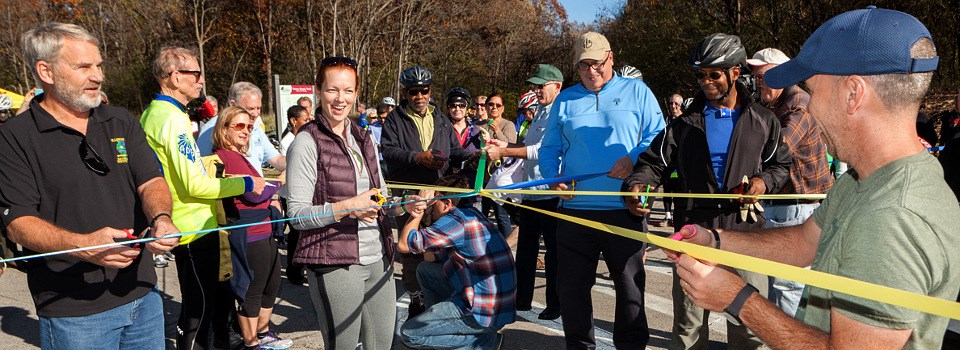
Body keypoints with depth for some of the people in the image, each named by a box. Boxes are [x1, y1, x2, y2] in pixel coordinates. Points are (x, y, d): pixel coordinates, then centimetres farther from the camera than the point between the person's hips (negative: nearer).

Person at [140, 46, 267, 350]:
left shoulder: (151, 114, 10)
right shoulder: (173, 119, -21)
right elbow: (195, 185, -24)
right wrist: (245, 184, -14)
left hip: (183, 225, 10)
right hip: (195, 227, -10)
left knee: (195, 302, 23)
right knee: (199, 307, 2)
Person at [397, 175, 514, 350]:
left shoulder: (457, 219, -19)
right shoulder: (471, 213, 11)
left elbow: (403, 245, -16)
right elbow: (432, 257, 14)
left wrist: (420, 205, -4)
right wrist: (427, 219, 1)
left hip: (485, 312, -10)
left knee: (408, 334, -4)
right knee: (425, 270, 17)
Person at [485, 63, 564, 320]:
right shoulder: (540, 113, 17)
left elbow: (543, 150, -24)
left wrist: (504, 152, -22)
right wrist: (506, 145, 8)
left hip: (551, 192, -9)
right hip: (531, 191, 9)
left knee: (554, 250, 3)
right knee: (525, 248, 16)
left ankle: (555, 304, 15)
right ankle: (522, 299, 28)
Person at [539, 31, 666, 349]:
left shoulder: (637, 92, 6)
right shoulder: (564, 100, 13)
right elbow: (549, 149, 14)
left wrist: (634, 159, -17)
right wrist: (552, 177, -4)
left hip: (624, 210, -2)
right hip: (574, 209, 2)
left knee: (630, 285, 8)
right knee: (571, 286, 8)